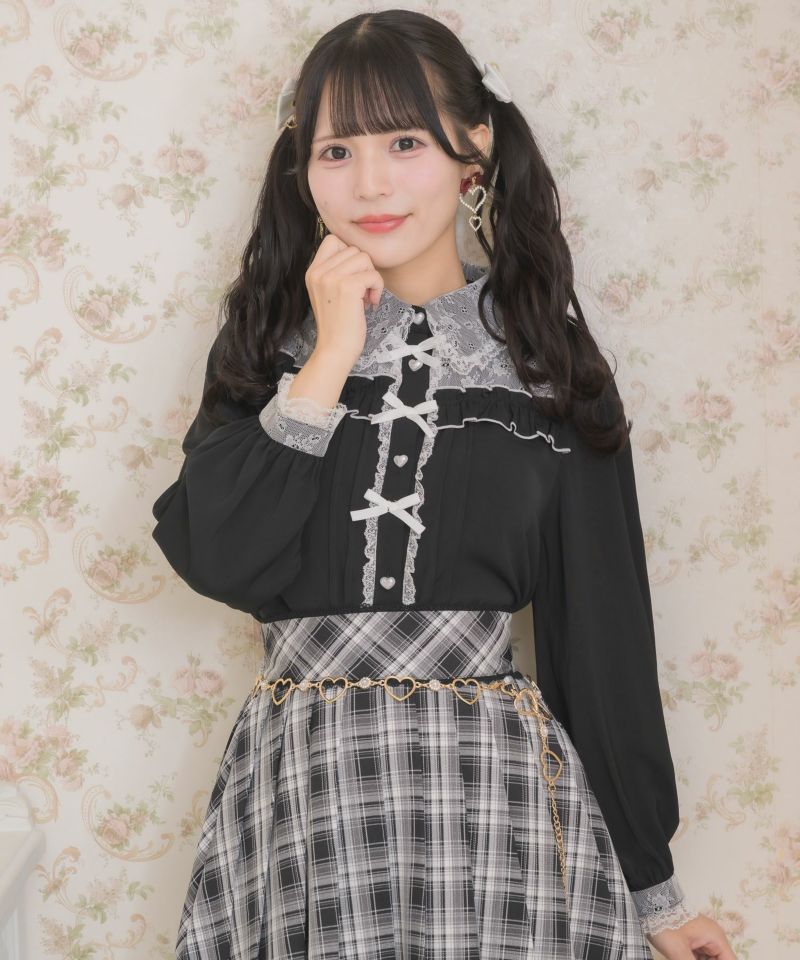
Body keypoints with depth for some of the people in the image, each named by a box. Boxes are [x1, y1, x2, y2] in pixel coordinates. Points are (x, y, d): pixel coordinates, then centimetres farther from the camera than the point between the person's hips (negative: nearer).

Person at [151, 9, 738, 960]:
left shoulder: (547, 357, 1)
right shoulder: (270, 339, 5)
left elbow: (602, 633, 1)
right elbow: (214, 560, -9)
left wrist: (652, 884, 4)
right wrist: (331, 360, -11)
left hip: (492, 785, -1)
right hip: (298, 788, 1)